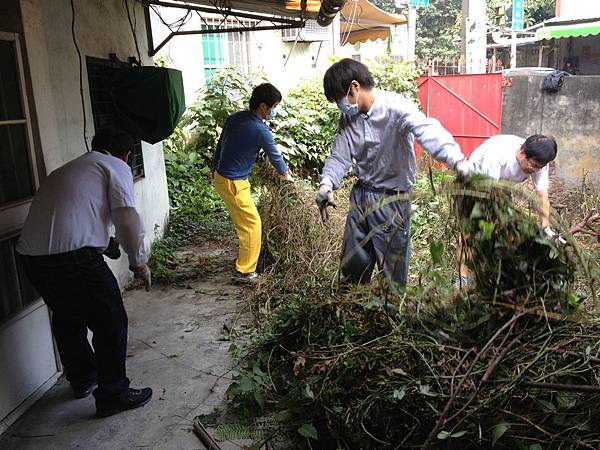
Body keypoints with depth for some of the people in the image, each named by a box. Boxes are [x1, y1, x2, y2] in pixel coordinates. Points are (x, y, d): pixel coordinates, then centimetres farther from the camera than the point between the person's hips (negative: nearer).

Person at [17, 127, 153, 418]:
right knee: (110, 323, 8)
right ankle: (113, 395, 19)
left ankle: (82, 380, 43)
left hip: (31, 254, 8)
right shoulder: (116, 167, 6)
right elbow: (127, 217, -6)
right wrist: (139, 262, 4)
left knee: (67, 318, 27)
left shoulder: (67, 168, 28)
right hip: (74, 255, -8)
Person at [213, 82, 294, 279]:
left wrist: (215, 169, 25)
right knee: (252, 223, 2)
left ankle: (245, 257, 36)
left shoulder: (235, 118, 3)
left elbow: (220, 145, 13)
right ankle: (246, 269, 11)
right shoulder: (261, 131, -20)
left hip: (220, 176, 9)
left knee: (244, 220, 21)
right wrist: (286, 175, 14)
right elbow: (274, 156, -5)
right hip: (233, 183, -9)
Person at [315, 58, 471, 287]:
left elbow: (427, 131, -36)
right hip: (360, 195, 7)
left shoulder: (396, 107, -19)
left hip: (391, 200, -6)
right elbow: (339, 156, 0)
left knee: (393, 274, 5)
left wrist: (457, 160, -55)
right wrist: (326, 184, -22)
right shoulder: (349, 117, 3)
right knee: (350, 268, 18)